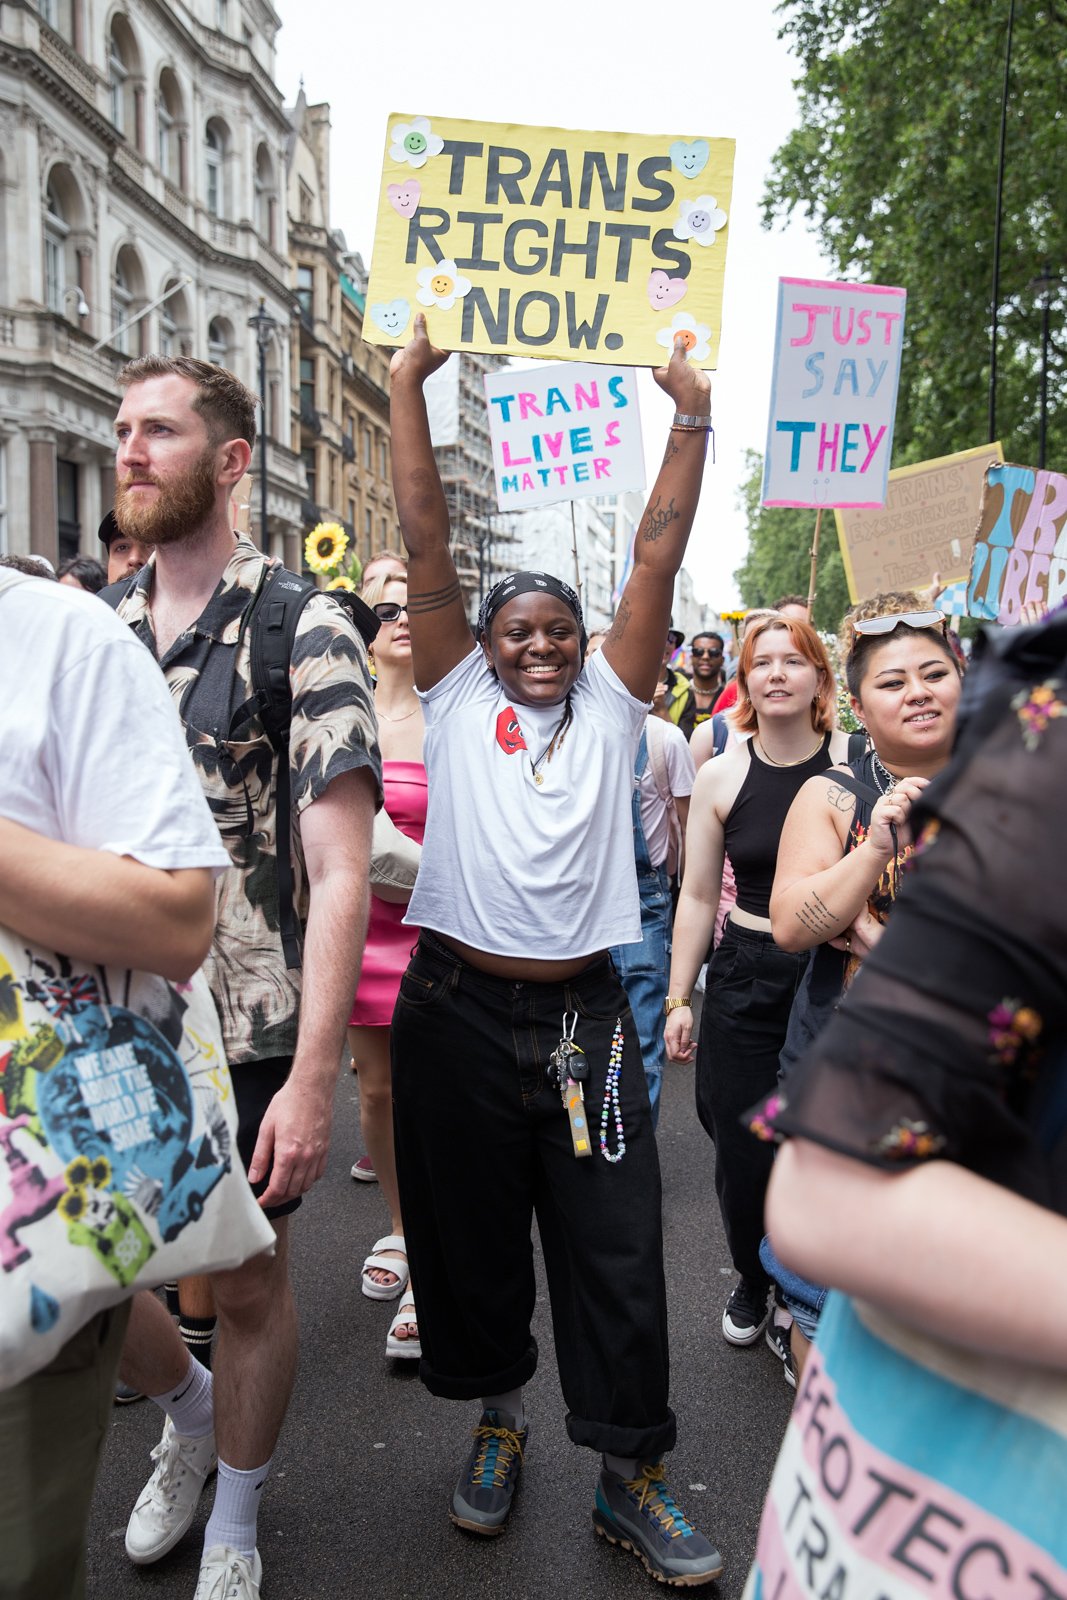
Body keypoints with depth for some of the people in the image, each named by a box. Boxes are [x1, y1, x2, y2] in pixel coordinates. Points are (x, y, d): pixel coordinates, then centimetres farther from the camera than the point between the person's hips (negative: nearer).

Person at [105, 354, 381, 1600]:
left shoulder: (303, 634, -9)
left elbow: (339, 874, -14)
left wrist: (312, 1079, -19)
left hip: (250, 1032, -4)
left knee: (248, 1283, 13)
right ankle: (192, 1419, 46)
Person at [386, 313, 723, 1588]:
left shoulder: (610, 706, 6)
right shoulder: (456, 699, 3)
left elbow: (658, 556, 2)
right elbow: (425, 542, -1)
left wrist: (690, 418, 0)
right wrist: (407, 388, -2)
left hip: (581, 1014, 1)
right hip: (458, 1008, 0)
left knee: (615, 1249, 4)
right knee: (469, 1233, 13)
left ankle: (630, 1478, 20)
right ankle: (497, 1419, 37)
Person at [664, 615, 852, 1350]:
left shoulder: (858, 763, -5)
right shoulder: (720, 777, 0)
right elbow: (698, 895, 6)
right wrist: (679, 998, 7)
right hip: (745, 981, 1)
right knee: (743, 1151, 6)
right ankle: (752, 1281, 35)